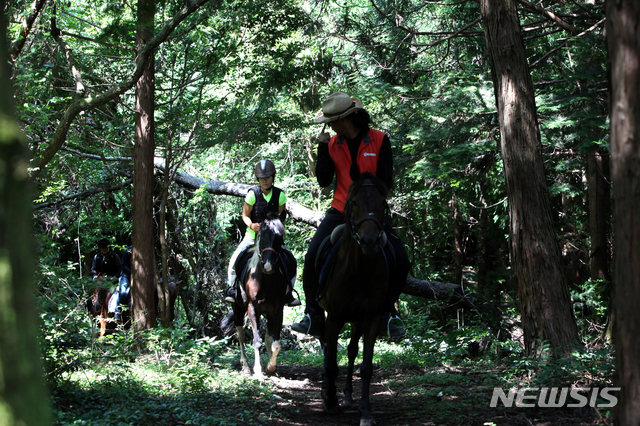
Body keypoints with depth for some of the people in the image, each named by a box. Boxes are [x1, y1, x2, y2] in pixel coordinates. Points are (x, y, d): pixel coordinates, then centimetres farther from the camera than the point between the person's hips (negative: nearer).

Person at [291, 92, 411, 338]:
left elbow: (385, 181, -6)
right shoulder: (333, 144, 2)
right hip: (340, 212, 1)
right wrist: (322, 148, -11)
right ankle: (313, 317, -10)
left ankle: (385, 312, 7)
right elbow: (324, 181, -3)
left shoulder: (379, 140, -5)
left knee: (400, 262, -14)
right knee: (313, 257, -19)